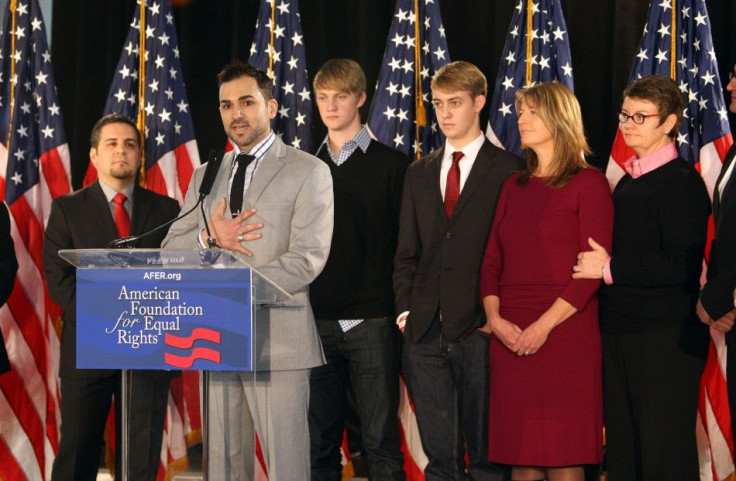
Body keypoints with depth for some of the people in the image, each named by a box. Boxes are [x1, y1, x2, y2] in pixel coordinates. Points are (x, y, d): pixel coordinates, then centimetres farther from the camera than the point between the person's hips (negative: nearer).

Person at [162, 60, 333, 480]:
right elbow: (170, 251, 12)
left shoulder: (308, 172, 1)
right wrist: (207, 237, -10)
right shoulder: (205, 176, 18)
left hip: (277, 340, -5)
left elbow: (306, 258, -10)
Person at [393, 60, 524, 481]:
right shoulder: (419, 173, 16)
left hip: (479, 332, -4)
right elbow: (407, 253, 17)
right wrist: (406, 309, 5)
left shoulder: (507, 170, 0)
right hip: (426, 332, 5)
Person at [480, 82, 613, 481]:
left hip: (564, 328, -5)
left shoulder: (589, 184, -2)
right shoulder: (514, 187, 16)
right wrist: (494, 317, -4)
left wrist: (545, 325, -15)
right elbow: (492, 260, 13)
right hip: (510, 336, 5)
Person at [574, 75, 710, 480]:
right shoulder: (627, 182, 14)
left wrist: (610, 268, -16)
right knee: (621, 448, 13)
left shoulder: (682, 182, -11)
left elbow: (684, 265, -20)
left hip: (665, 339, -8)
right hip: (619, 333, 8)